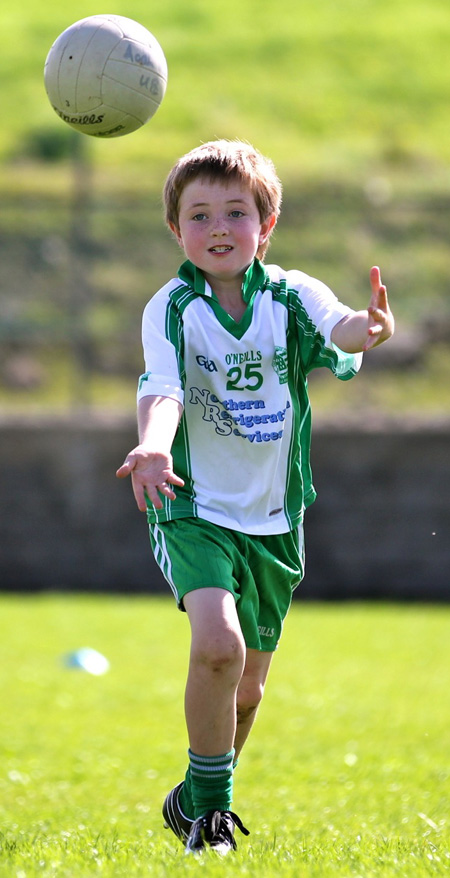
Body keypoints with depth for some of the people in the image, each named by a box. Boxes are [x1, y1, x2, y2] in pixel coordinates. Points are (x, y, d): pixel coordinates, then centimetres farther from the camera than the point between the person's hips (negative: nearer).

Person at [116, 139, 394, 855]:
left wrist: (366, 329, -53)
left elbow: (337, 327, -27)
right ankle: (206, 803, -8)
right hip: (196, 508, -3)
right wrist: (154, 446, -47)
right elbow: (162, 388, -24)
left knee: (247, 684, 13)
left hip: (274, 518, 3)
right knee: (218, 643, -27)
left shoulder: (292, 298, -6)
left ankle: (198, 800, 39)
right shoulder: (172, 309, -10)